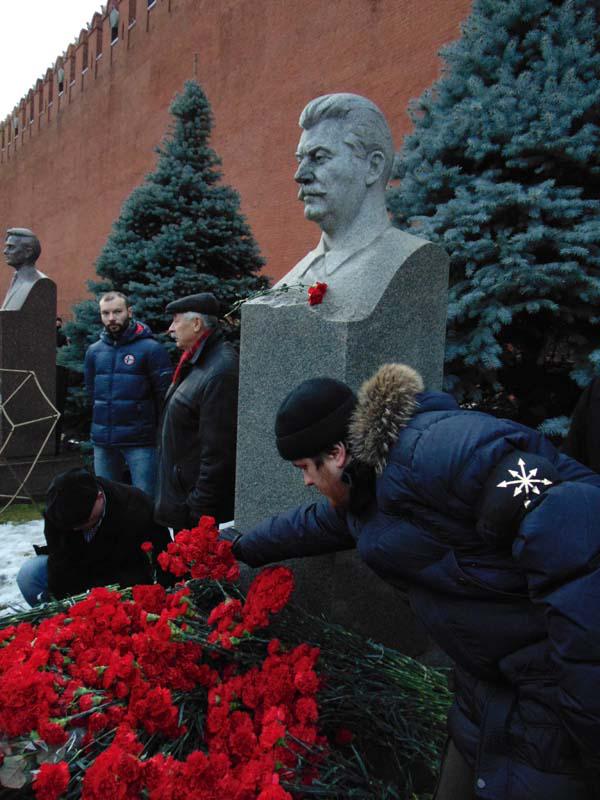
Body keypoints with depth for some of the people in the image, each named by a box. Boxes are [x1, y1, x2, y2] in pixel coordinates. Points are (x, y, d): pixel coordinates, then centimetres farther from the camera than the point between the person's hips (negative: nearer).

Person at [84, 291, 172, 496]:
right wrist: (104, 421, 14)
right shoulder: (94, 351, 8)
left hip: (140, 441, -5)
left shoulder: (151, 349, -9)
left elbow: (164, 396, -7)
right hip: (102, 441, 6)